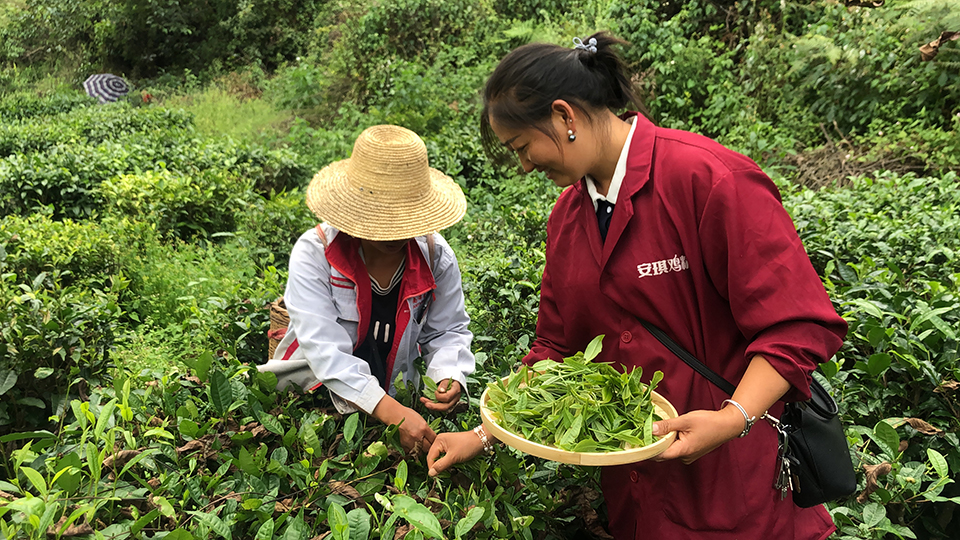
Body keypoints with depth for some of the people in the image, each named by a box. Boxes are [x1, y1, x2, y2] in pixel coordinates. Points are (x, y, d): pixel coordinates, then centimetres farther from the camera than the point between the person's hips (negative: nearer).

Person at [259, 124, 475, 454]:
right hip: (308, 401, -3)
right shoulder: (313, 253, -18)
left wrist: (451, 377, -19)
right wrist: (394, 414, -37)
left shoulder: (435, 255, -5)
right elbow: (327, 350, -26)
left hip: (396, 399, 4)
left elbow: (447, 331, 6)